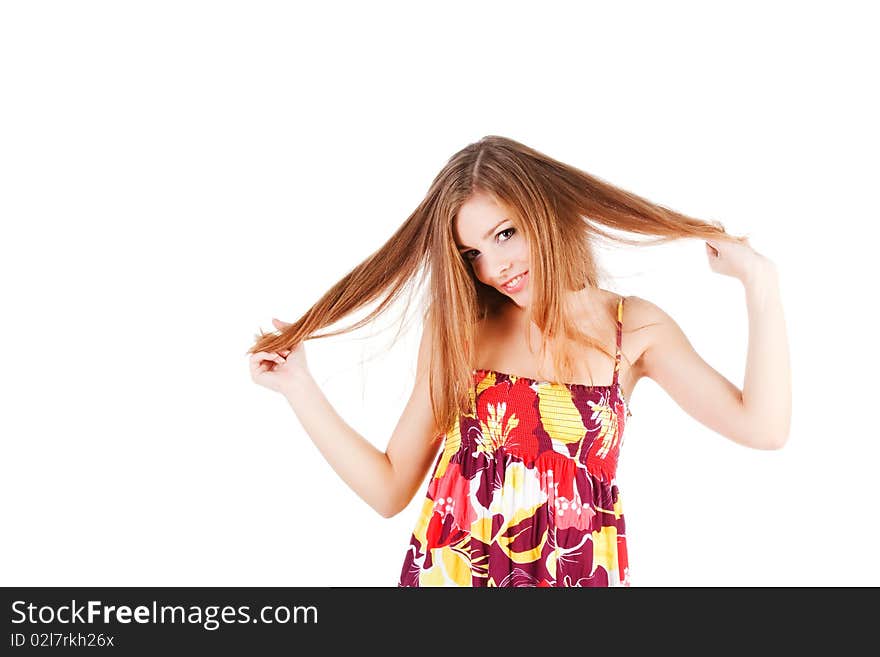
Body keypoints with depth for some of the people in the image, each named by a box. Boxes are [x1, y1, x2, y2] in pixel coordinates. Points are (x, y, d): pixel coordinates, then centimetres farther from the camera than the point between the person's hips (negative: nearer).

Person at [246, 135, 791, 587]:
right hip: (450, 570, 1)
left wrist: (759, 281, -13)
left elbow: (763, 427, -14)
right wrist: (298, 384, -6)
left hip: (577, 572, 0)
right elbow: (390, 488, -1)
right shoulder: (456, 329, -2)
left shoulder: (634, 328, -4)